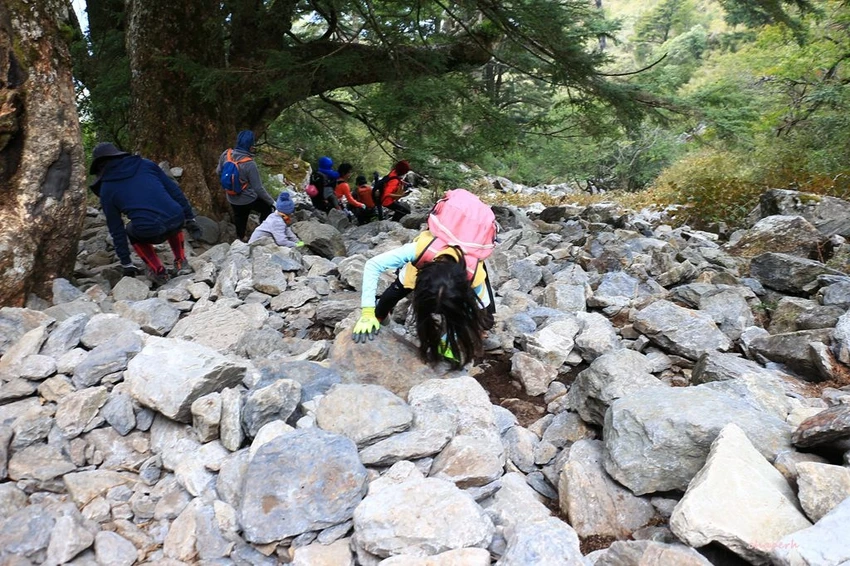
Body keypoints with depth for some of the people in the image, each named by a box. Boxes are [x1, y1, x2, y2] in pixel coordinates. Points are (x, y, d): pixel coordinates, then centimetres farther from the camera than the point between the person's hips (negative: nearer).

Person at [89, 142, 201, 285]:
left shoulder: (106, 189, 14)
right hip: (177, 221, 2)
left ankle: (158, 271, 20)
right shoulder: (146, 164, 17)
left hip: (149, 233, -2)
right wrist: (190, 218, 18)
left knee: (130, 231, 34)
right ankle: (181, 262, 29)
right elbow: (174, 190, 13)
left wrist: (126, 263, 23)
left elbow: (116, 229, 17)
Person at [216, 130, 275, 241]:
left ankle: (241, 239, 51)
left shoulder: (226, 155, -14)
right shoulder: (250, 164, -30)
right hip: (248, 200, -6)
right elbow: (258, 188, -22)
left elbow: (218, 172, 4)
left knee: (239, 218, 29)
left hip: (232, 199, 6)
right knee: (268, 208, 19)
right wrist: (271, 201, -9)